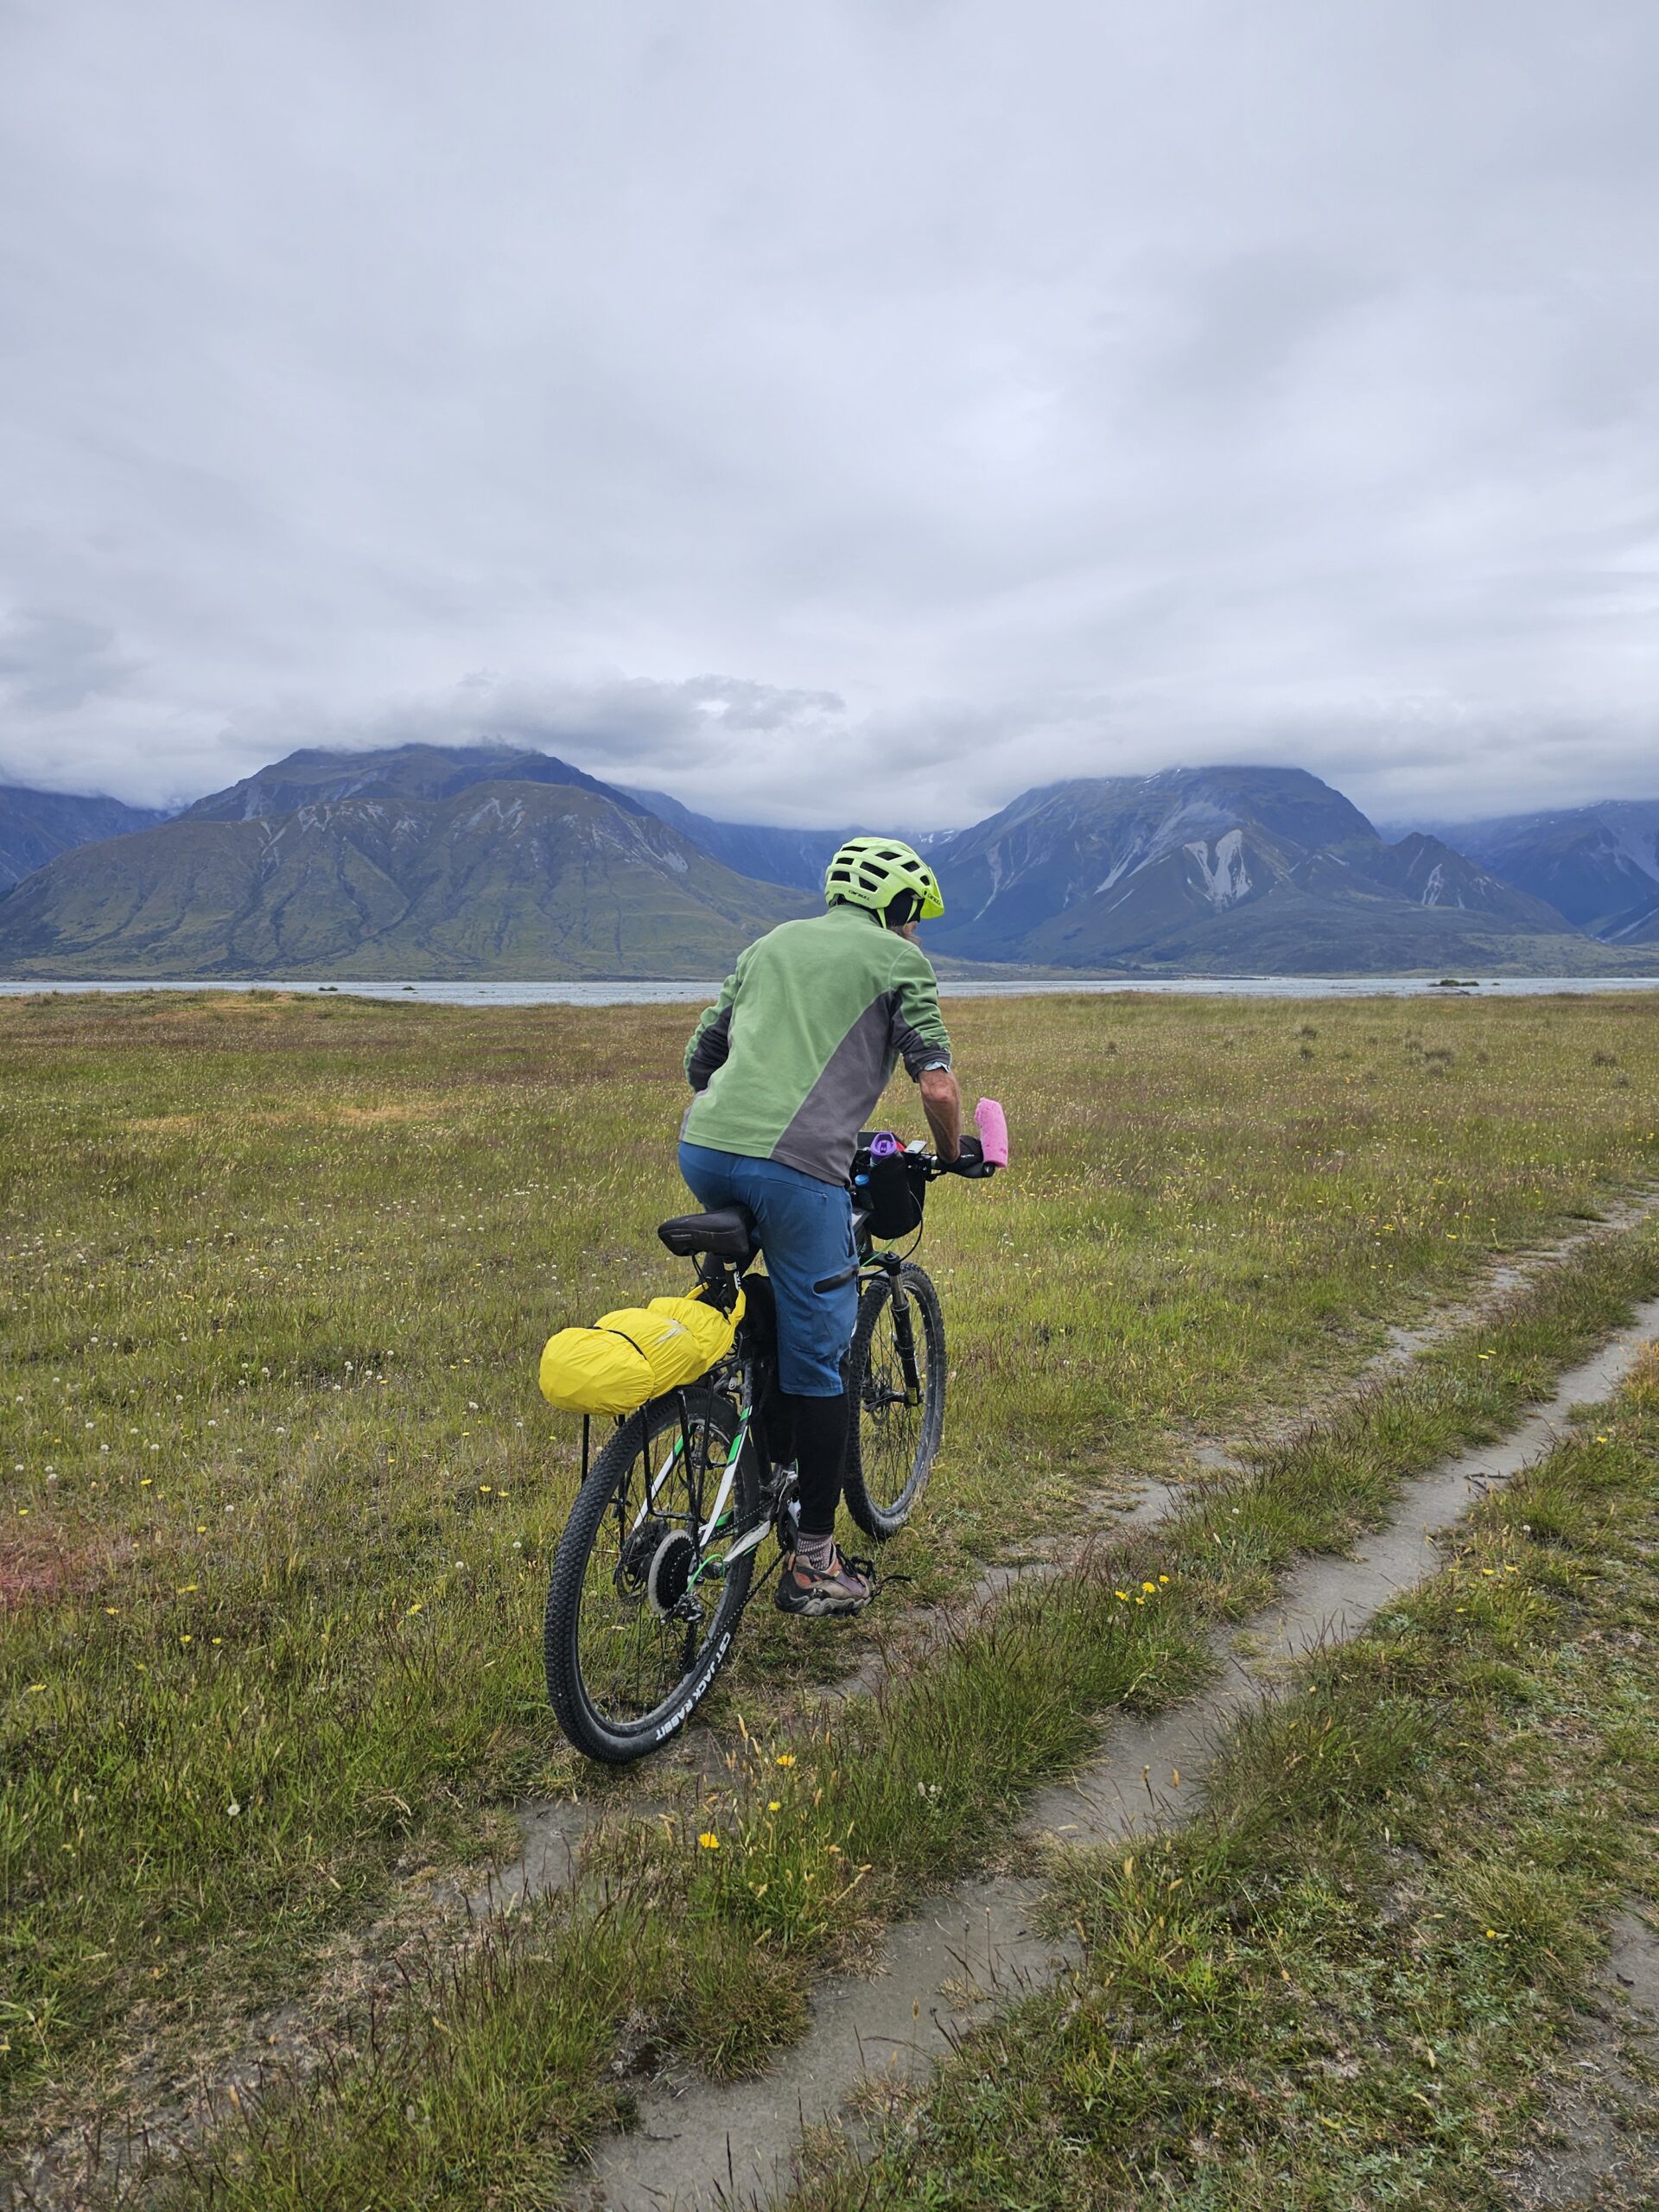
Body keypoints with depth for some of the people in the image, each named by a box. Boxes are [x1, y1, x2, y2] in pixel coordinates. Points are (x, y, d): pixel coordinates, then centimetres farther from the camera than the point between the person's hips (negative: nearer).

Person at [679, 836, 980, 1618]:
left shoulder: (769, 944, 28)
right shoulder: (898, 958, 11)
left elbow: (699, 1059, 27)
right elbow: (936, 1087, 2)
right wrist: (953, 1154, 21)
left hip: (701, 1149, 6)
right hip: (796, 1165, -6)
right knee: (818, 1361, 6)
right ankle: (813, 1565, 15)